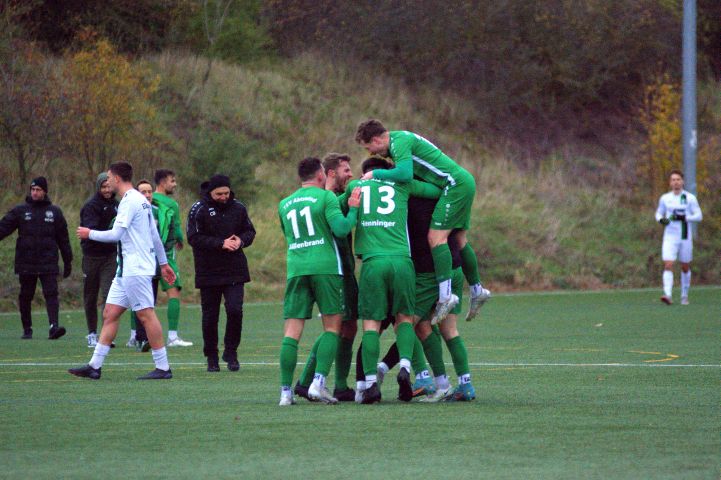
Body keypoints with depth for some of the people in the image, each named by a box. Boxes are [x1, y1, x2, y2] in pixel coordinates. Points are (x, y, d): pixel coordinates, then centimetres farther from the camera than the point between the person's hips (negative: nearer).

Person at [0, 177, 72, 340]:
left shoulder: (54, 212, 10)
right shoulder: (20, 211, 6)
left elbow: (63, 239, 13)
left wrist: (68, 261, 12)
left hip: (48, 263, -1)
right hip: (26, 264, 1)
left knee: (51, 293, -13)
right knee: (25, 296, 6)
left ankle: (54, 326, -23)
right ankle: (27, 329, 17)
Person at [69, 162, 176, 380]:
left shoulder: (130, 201, -13)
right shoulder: (141, 200, 17)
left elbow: (116, 234, -19)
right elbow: (155, 235, 21)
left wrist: (90, 234, -5)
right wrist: (163, 263, 25)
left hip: (136, 270, -10)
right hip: (126, 270, 10)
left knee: (146, 315, -7)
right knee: (110, 314, 7)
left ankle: (163, 368, -5)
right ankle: (94, 366, 5)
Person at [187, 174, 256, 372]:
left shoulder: (238, 208, 5)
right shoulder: (199, 210, -6)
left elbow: (250, 231, 14)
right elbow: (194, 238, -13)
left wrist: (241, 241, -9)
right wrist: (221, 243, -21)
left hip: (235, 270, 2)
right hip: (209, 272, -2)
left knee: (235, 310, -11)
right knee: (210, 315, 6)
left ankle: (231, 351, 7)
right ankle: (211, 357, 17)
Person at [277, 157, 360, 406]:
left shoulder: (284, 204, 18)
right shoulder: (325, 197, 1)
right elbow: (341, 229, -10)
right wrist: (353, 209, 5)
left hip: (296, 270, 4)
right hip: (325, 267, -4)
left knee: (292, 330, 0)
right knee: (332, 326, 3)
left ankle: (286, 392, -6)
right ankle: (318, 383, -11)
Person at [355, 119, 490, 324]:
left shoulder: (400, 141, -15)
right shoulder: (399, 139, 16)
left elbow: (405, 175, -28)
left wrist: (375, 174, -16)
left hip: (456, 184, -10)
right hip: (463, 182, 10)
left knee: (436, 237, -15)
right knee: (459, 240, 15)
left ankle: (446, 295, -23)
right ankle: (477, 290, 23)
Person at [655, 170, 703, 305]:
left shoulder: (690, 198, -2)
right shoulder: (665, 198, 5)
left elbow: (699, 216, -3)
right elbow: (659, 213, 17)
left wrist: (684, 217, -19)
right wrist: (661, 219, -6)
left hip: (685, 237, -1)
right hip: (670, 237, 1)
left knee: (685, 268, 9)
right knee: (668, 266, -15)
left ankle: (685, 295, 25)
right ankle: (667, 295, -25)